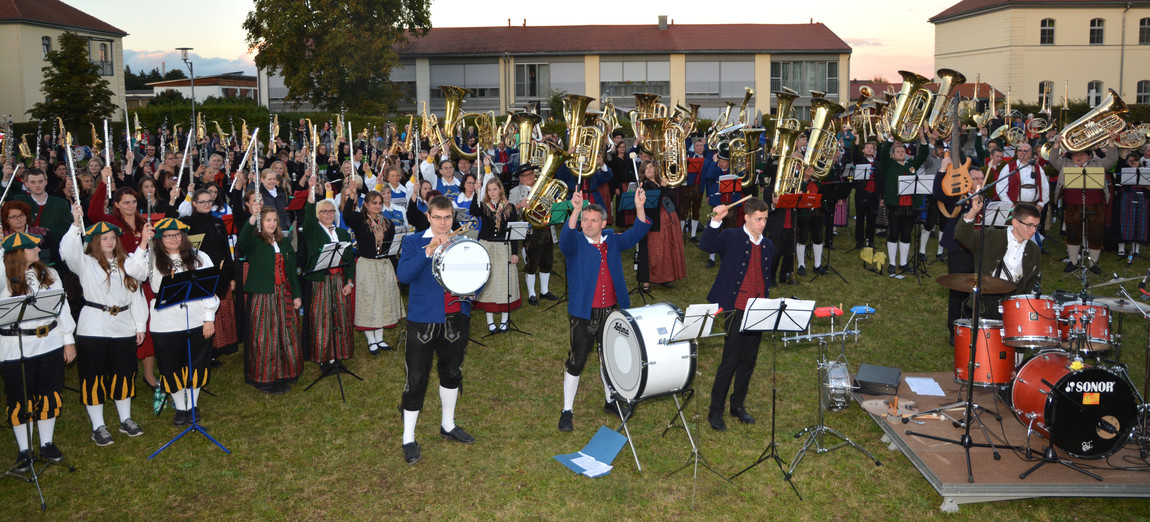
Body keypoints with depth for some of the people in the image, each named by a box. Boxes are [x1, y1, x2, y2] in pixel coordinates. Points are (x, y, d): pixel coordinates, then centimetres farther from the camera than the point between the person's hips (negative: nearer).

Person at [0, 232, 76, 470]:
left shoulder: (48, 274, 5)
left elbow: (62, 307, 9)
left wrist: (68, 340, 8)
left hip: (50, 344, 4)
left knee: (48, 395, 12)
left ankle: (47, 444, 27)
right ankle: (23, 450, 20)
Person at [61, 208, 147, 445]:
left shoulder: (126, 263, 11)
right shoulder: (86, 262, 0)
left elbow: (136, 295, 11)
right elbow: (67, 251, -23)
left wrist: (140, 325, 7)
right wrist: (76, 225, -34)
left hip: (123, 327, 4)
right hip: (93, 329, -4)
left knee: (124, 374, 11)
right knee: (94, 377, 2)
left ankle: (125, 420, 25)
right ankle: (98, 427, 12)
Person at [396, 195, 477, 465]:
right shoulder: (413, 242, -5)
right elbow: (403, 275, -21)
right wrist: (429, 250, -29)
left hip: (456, 319, 4)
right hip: (423, 321, -4)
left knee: (452, 373, 18)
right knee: (416, 379, -1)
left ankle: (448, 425, 38)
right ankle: (408, 439, 13)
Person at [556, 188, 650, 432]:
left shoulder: (612, 240, 6)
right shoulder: (575, 243, -7)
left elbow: (636, 233, -3)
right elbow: (566, 238, -29)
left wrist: (639, 207, -20)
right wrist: (576, 210, -44)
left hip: (611, 311, 4)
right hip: (583, 313, -4)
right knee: (576, 360, -2)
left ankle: (611, 401, 36)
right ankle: (567, 411, 9)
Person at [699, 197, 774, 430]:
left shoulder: (768, 246, 14)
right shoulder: (731, 238, -4)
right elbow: (705, 245, -22)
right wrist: (717, 220, -33)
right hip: (737, 309, -6)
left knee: (748, 362, 13)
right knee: (729, 362, -3)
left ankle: (738, 405, 28)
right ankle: (715, 411, 9)